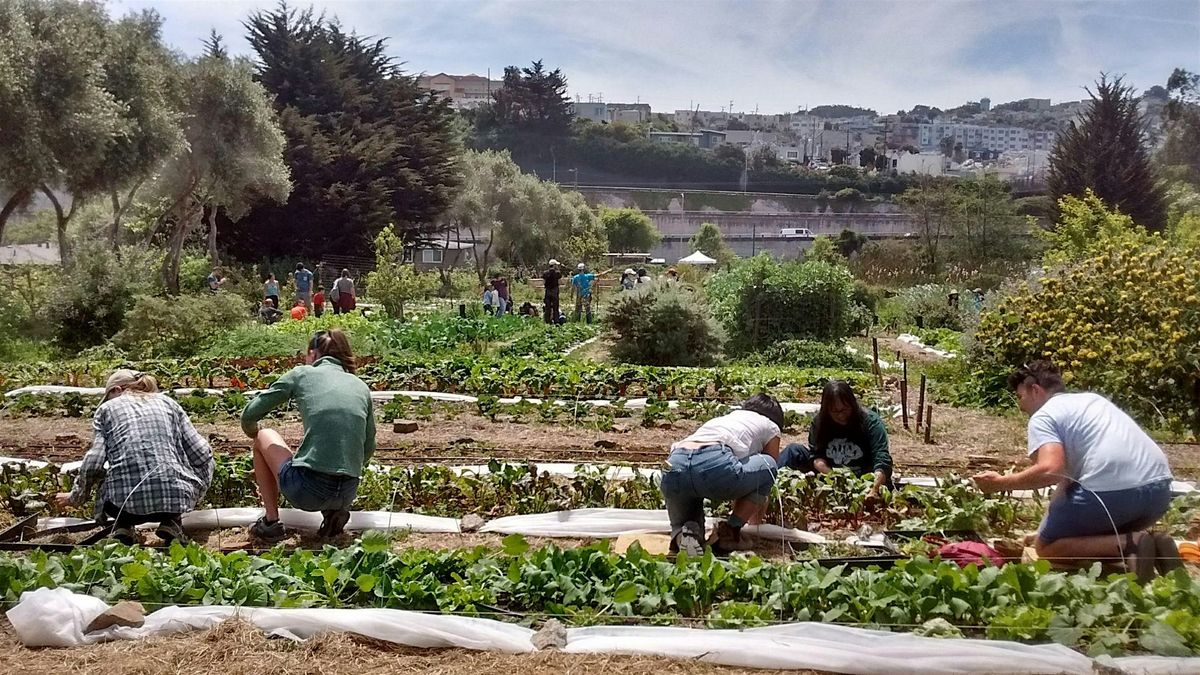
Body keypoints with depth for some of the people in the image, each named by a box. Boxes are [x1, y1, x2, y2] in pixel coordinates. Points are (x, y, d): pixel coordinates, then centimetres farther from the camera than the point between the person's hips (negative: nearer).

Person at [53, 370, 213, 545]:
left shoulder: (107, 409, 15)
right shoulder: (168, 403, 20)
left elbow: (93, 463, 3)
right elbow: (202, 455, 13)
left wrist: (75, 498, 20)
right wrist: (195, 494, 29)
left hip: (124, 500, 0)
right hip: (176, 497, 0)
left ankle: (123, 527, 8)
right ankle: (171, 523, 12)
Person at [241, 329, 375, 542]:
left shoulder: (302, 374, 6)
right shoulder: (361, 387, 14)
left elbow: (249, 416, 10)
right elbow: (369, 448, 18)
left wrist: (256, 437, 33)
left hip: (307, 491, -4)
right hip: (348, 495, 4)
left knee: (264, 436, 24)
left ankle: (271, 521, 19)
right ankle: (333, 511, 12)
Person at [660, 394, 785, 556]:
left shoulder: (721, 419, 43)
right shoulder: (770, 427, 29)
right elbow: (769, 472, 39)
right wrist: (757, 513, 57)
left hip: (673, 469, 5)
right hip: (715, 465, -5)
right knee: (768, 466, 26)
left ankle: (682, 535, -5)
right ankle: (731, 532, 15)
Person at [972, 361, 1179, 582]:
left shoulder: (1043, 416, 3)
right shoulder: (1092, 399, 29)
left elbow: (1050, 471, -15)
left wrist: (1000, 483, -1)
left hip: (1110, 491, -8)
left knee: (1046, 547, 12)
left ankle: (1129, 545, -11)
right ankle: (1152, 546, 2)